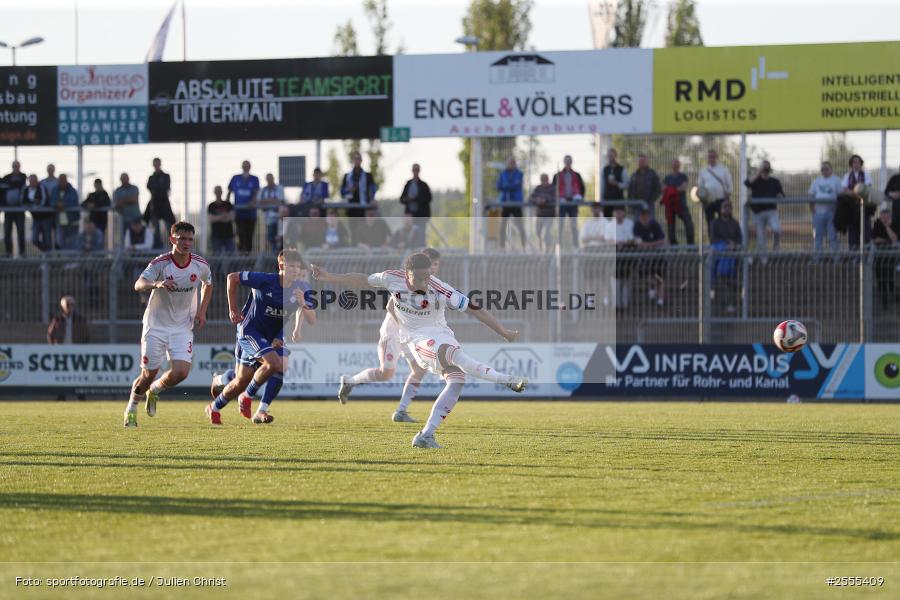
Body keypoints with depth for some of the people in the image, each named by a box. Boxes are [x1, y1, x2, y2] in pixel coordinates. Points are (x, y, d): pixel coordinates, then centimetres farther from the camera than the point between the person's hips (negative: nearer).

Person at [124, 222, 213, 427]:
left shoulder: (200, 265, -7)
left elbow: (208, 284, 17)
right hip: (156, 326, -2)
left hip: (183, 327, 3)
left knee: (181, 372, -15)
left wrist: (202, 311, 4)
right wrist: (157, 283, -55)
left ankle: (154, 391, 19)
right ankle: (131, 409, 29)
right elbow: (138, 285, -34)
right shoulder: (160, 263, -18)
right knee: (149, 374, 2)